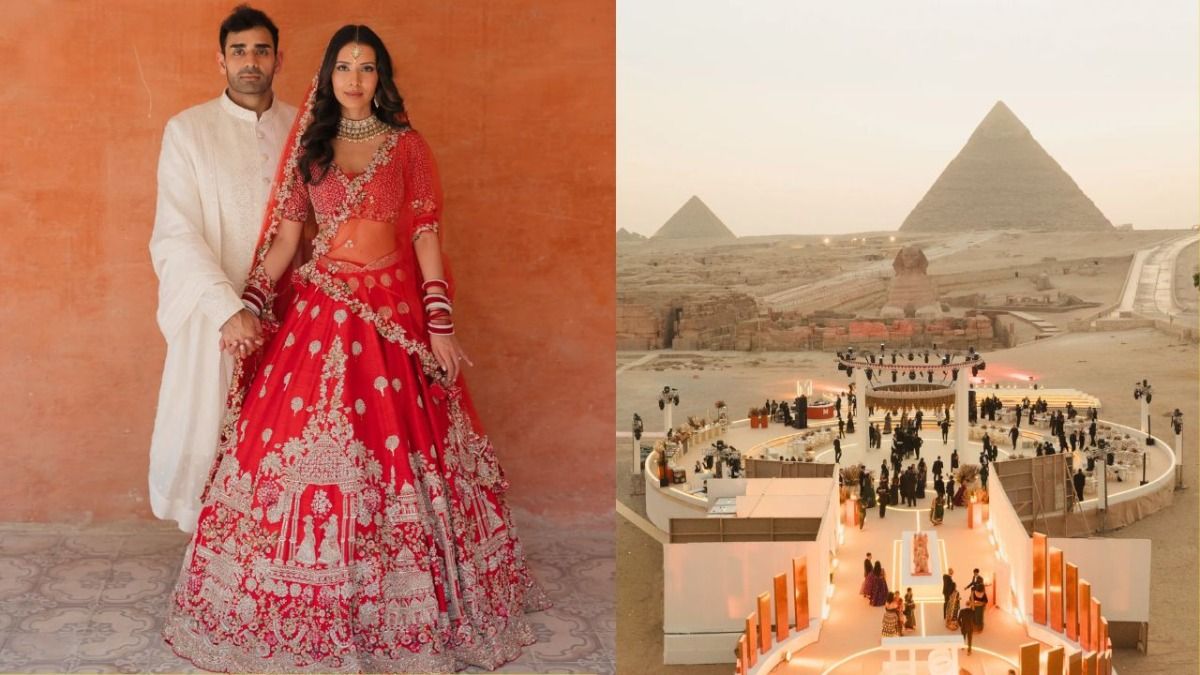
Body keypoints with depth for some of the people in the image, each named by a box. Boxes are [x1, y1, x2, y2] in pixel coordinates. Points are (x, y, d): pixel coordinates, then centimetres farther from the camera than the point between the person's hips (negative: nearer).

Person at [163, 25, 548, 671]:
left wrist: (440, 323, -7)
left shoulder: (407, 146, 3)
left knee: (395, 444, -2)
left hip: (392, 308, -2)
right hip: (317, 311, 2)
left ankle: (404, 608, 15)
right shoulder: (308, 146, 9)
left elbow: (426, 234, 0)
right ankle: (312, 603, 15)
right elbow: (285, 234, 7)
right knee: (299, 440, -1)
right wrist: (250, 308, -1)